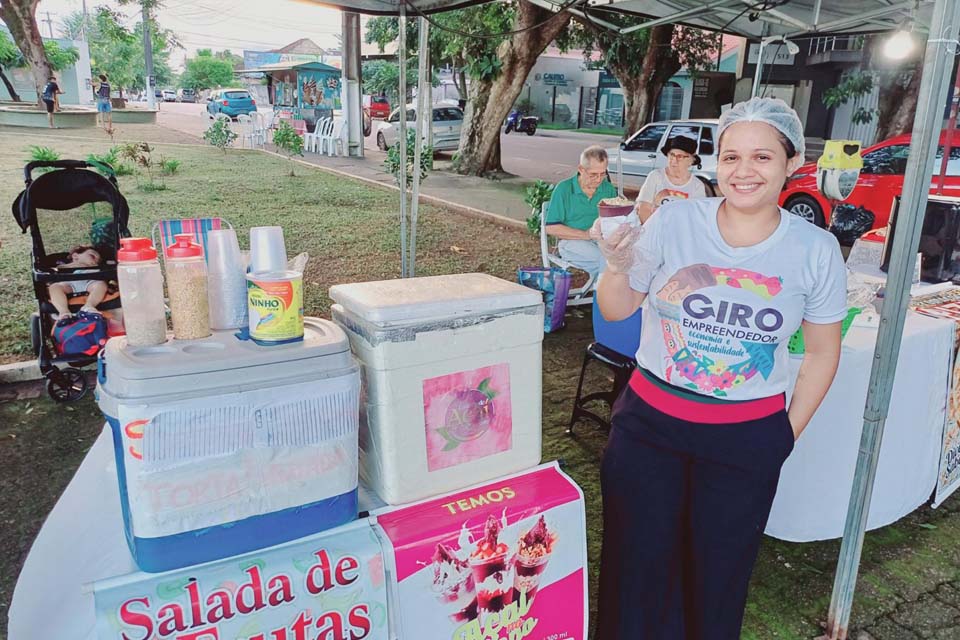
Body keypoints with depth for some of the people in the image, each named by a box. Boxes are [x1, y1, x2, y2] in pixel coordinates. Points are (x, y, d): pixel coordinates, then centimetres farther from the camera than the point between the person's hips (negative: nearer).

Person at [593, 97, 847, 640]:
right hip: (650, 422, 0)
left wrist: (788, 434, 6)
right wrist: (619, 266, -19)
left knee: (717, 575, 18)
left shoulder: (816, 250, -6)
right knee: (636, 563, 13)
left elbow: (823, 352, 6)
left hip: (748, 438, 0)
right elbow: (617, 310, 1)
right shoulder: (675, 221, -9)